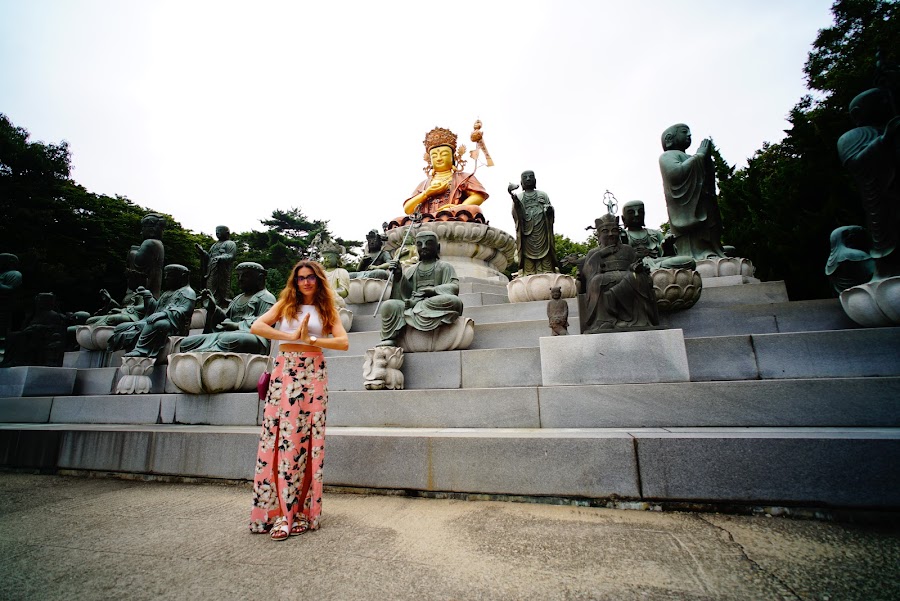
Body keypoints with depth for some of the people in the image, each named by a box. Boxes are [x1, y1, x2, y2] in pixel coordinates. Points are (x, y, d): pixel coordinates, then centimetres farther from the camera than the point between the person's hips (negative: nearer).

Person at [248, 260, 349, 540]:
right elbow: (256, 327, -2)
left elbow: (344, 342, 0)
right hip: (285, 372, 0)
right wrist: (292, 336, -10)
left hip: (313, 375, 0)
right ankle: (279, 512, 3)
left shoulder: (326, 310, 13)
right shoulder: (285, 304, 14)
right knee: (282, 439, -5)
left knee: (309, 441, -1)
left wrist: (311, 339, -10)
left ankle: (303, 511, 8)